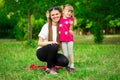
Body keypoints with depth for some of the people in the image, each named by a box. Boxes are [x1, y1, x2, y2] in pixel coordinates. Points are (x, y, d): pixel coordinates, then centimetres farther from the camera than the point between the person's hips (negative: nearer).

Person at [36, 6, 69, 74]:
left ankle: (52, 64, 5)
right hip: (42, 52, -3)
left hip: (52, 53, 3)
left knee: (65, 62, -26)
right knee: (54, 46, -35)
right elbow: (40, 43, -12)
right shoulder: (46, 26, -10)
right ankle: (49, 67, -15)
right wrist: (51, 42, -26)